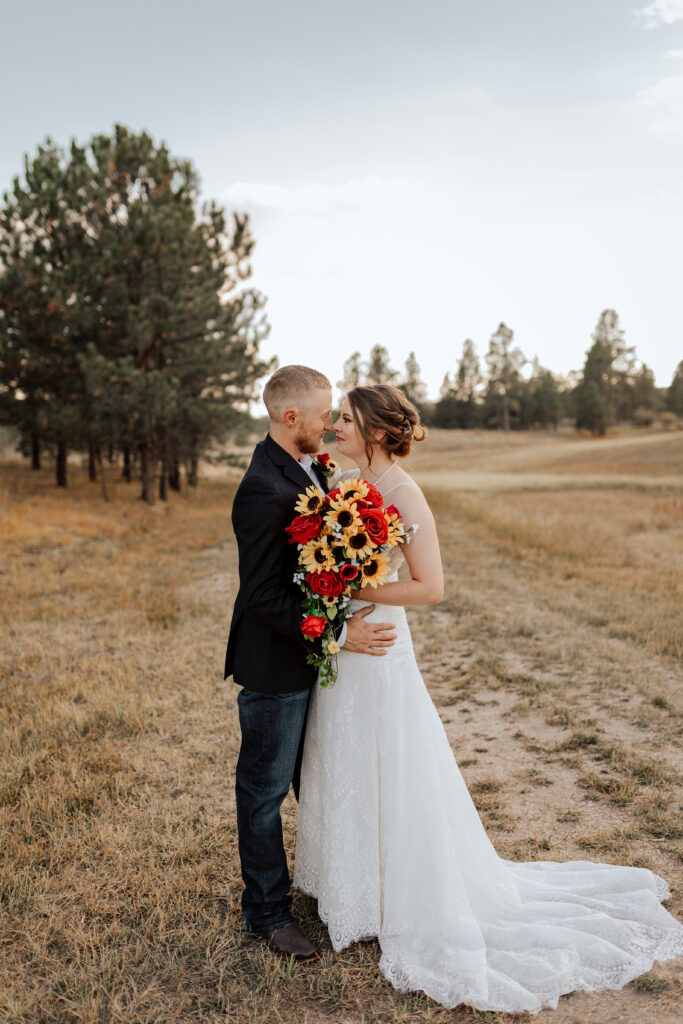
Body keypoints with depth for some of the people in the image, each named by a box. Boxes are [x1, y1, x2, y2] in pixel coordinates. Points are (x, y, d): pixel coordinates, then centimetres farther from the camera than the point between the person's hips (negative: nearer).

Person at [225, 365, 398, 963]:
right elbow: (264, 595, -26)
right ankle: (268, 910, 29)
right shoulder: (264, 490, -25)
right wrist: (337, 634, -23)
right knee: (266, 788, 10)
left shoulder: (308, 468, 5)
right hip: (277, 666, -9)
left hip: (312, 653, 9)